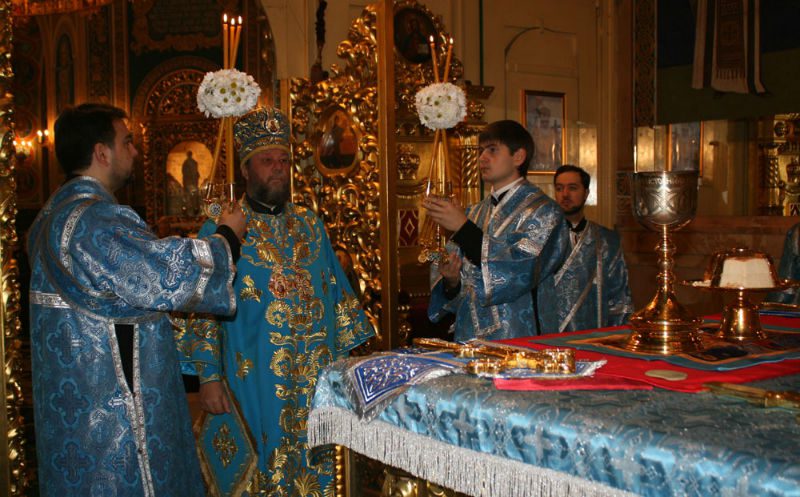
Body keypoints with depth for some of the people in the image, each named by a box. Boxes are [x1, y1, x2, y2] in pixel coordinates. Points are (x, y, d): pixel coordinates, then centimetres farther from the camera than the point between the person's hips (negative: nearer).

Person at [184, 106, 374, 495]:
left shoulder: (310, 225, 10)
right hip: (254, 383, -4)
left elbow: (339, 295, 13)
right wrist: (208, 377, -9)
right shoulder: (221, 229, -2)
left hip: (317, 380, 4)